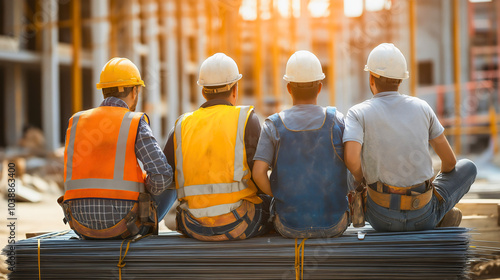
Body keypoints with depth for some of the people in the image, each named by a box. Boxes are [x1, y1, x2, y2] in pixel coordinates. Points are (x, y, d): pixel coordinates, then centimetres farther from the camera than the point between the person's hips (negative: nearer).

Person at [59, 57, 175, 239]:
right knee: (170, 187, 25)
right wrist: (149, 190, 9)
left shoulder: (76, 124, 9)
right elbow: (162, 175, -14)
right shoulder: (136, 125, -6)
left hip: (82, 225, 4)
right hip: (121, 223, -4)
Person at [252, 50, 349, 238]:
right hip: (334, 224, 0)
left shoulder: (274, 125, -7)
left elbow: (258, 173, -14)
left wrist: (277, 197, 4)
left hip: (289, 227, 0)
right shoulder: (337, 121, -7)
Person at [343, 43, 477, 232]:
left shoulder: (358, 113, -5)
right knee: (467, 168, 28)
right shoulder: (422, 107, 3)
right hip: (423, 216, 2)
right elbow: (449, 160, 8)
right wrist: (439, 180, 31)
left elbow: (351, 159, -24)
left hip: (381, 218, -1)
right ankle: (442, 216, 12)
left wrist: (361, 179, 0)